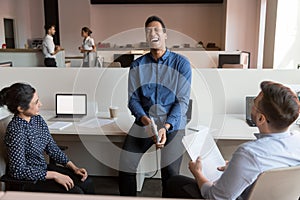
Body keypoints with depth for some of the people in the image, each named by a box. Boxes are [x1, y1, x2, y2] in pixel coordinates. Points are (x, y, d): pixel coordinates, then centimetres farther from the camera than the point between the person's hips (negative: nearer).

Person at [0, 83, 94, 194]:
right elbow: (19, 171, -25)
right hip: (26, 180, -7)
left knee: (87, 183, -3)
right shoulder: (15, 130, -26)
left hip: (43, 169, 7)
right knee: (75, 192, -17)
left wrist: (74, 168, -1)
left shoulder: (37, 119, -2)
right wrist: (54, 175, -23)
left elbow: (52, 148, 6)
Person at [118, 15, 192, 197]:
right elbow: (133, 99, 3)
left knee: (170, 173, -17)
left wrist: (166, 127, -18)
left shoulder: (181, 63, -1)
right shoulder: (137, 65, 7)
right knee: (125, 168, -10)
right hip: (144, 121, 3)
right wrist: (146, 120, -16)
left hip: (172, 123, -2)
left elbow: (183, 101, -5)